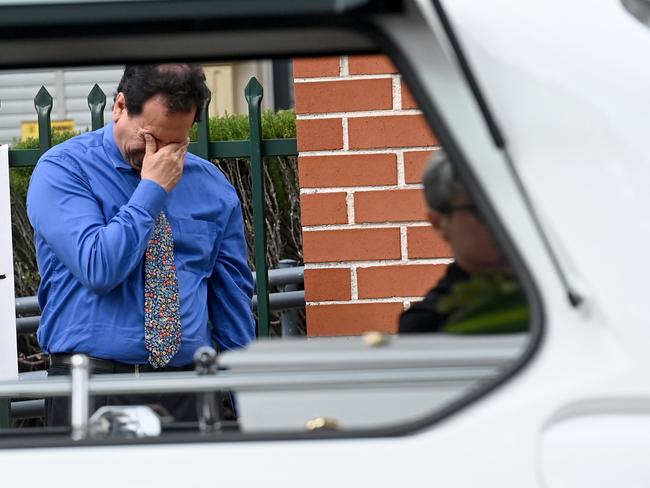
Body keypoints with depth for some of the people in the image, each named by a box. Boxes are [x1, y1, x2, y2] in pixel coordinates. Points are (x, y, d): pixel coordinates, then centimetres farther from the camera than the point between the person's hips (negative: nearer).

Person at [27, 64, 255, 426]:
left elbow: (233, 296, 14)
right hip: (92, 384, -3)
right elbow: (98, 269, -18)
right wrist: (153, 189, -11)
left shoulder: (211, 185, 10)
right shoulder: (63, 170, -4)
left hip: (187, 390, 3)